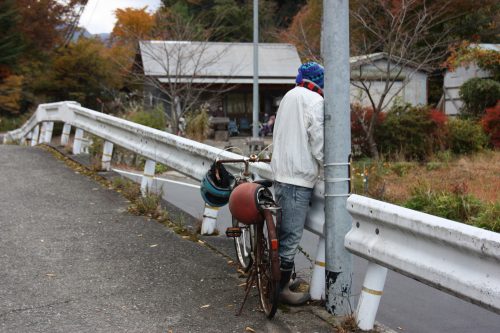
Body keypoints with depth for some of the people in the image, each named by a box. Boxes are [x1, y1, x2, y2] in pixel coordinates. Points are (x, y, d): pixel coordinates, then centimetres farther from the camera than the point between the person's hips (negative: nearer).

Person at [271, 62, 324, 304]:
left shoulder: (290, 96, 18)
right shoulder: (315, 101, -9)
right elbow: (318, 143, -13)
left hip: (281, 172, 9)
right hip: (299, 176, -9)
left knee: (284, 231, 17)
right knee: (292, 234, -4)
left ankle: (277, 277, 26)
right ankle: (281, 288, 1)